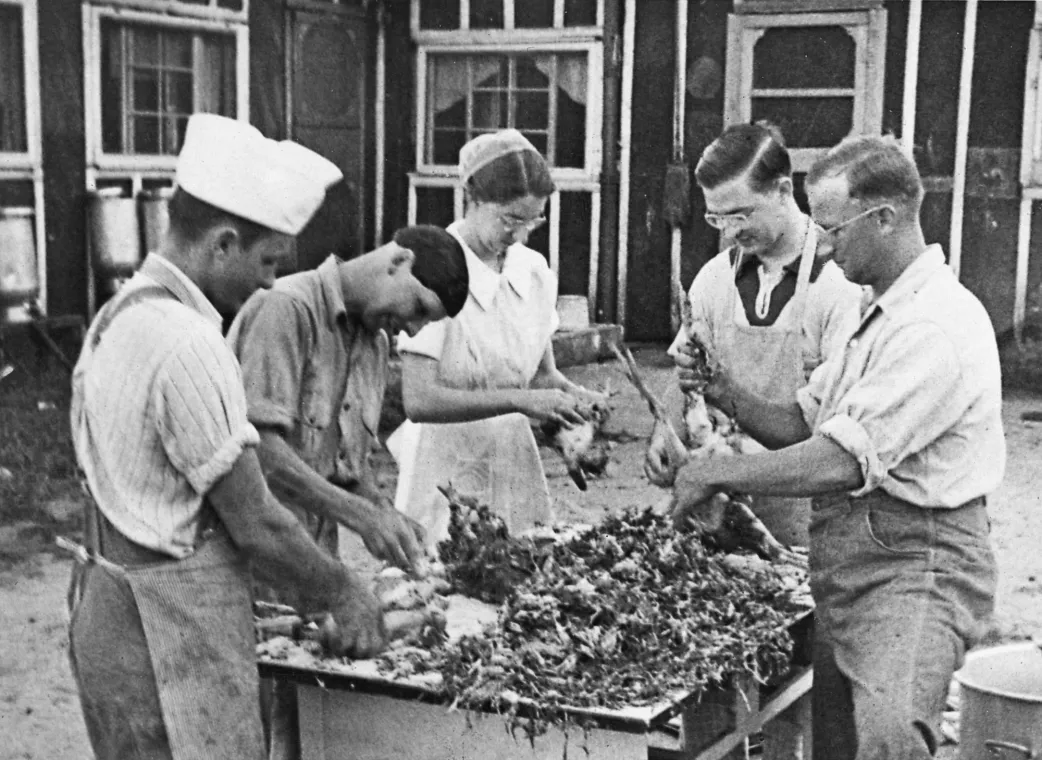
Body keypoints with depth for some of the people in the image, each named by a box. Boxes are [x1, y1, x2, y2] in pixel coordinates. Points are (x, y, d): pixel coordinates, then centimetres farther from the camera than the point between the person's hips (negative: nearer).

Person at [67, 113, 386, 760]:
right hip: (171, 632, -10)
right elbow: (254, 523, -18)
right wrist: (343, 595, -1)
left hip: (117, 605, 10)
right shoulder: (186, 346, -22)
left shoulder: (123, 313, 9)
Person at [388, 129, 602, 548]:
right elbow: (419, 401, -20)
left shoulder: (534, 271, 4)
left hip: (514, 464, 5)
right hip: (447, 472, -5)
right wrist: (520, 401, -24)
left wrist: (570, 394, -6)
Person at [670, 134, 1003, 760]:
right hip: (846, 559, 10)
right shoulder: (880, 313, 18)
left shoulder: (937, 324, -17)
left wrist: (716, 474, -15)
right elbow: (801, 424, 17)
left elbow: (841, 461, -24)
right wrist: (726, 393, -1)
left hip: (913, 565, -10)